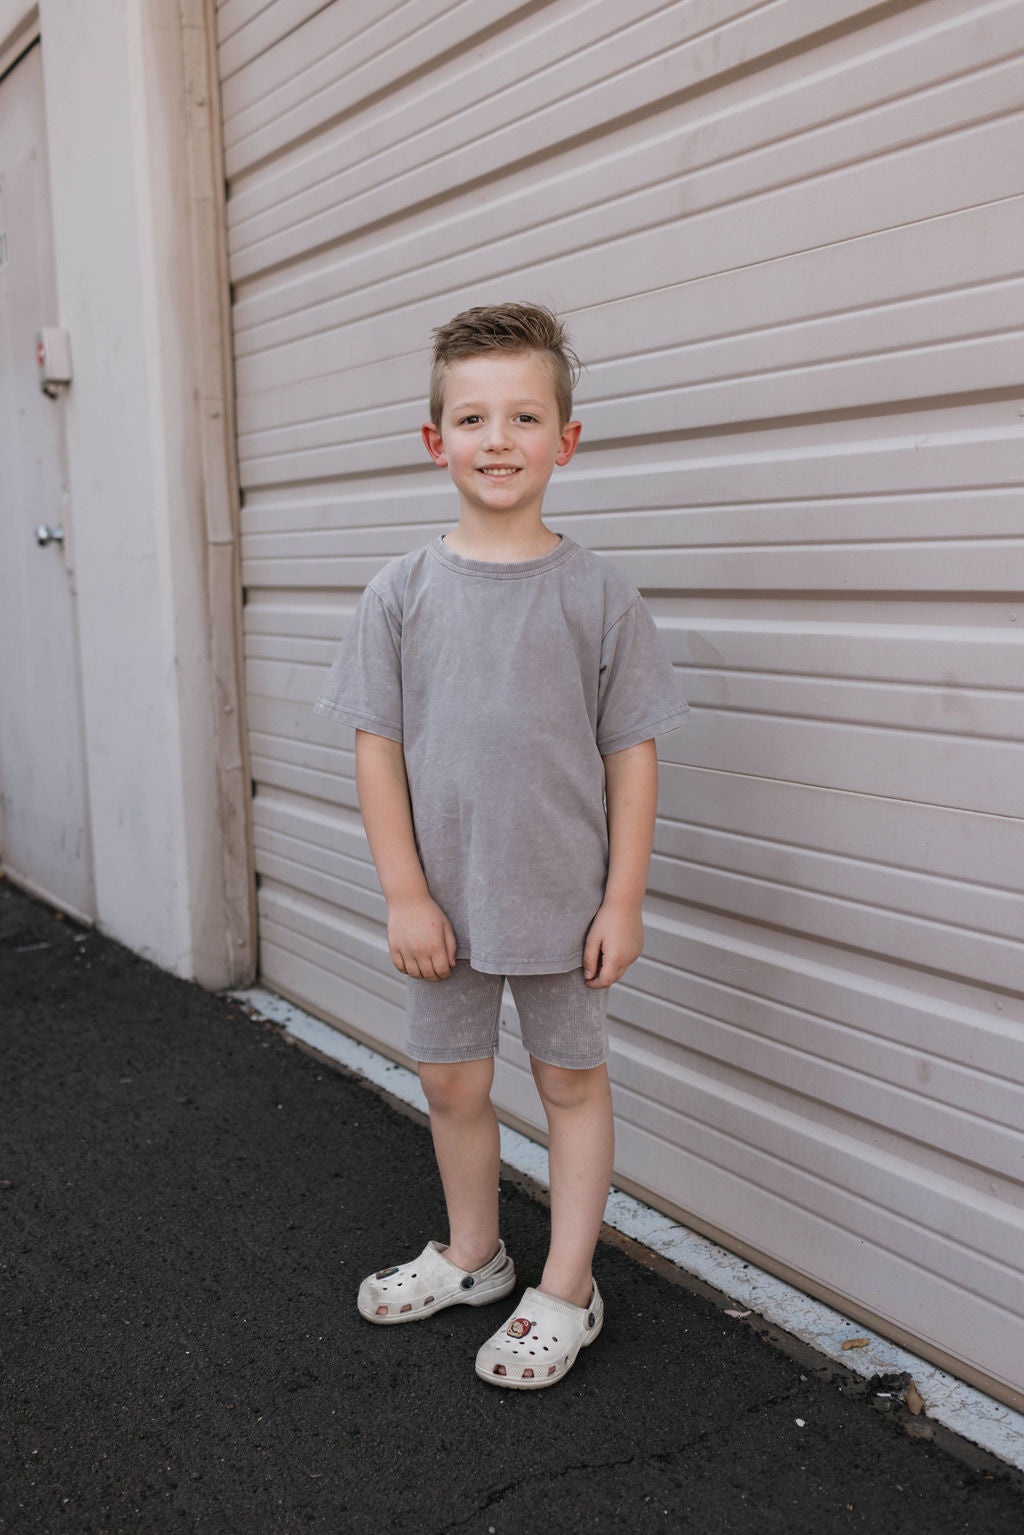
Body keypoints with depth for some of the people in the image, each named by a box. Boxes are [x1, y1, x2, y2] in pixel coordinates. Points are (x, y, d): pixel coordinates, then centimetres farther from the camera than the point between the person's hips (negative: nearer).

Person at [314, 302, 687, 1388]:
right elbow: (378, 748, -1)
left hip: (565, 900, -2)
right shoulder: (402, 593, -2)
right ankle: (472, 1254, 40)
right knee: (450, 1082, 16)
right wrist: (405, 894, -5)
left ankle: (566, 1290, 29)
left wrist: (623, 899, -7)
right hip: (444, 901, 3)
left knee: (572, 1079, 12)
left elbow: (631, 755, -4)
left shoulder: (596, 592, -6)